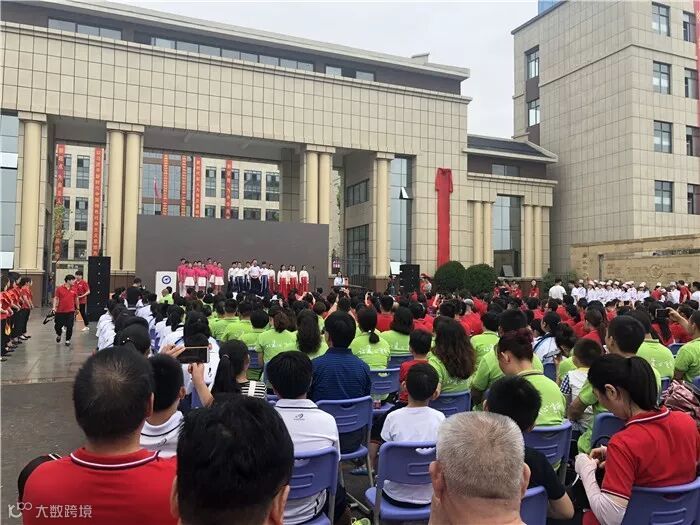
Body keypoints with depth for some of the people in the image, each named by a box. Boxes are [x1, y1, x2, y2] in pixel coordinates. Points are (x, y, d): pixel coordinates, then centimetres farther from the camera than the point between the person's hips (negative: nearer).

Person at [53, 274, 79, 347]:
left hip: (70, 311, 1)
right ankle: (59, 335, 38)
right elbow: (56, 298, -1)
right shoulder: (59, 289, -3)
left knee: (69, 327, -2)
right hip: (60, 311, -1)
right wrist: (54, 307, -12)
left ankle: (67, 340, 14)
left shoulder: (74, 290, 4)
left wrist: (77, 308, 23)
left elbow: (76, 299, 15)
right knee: (57, 326, 6)